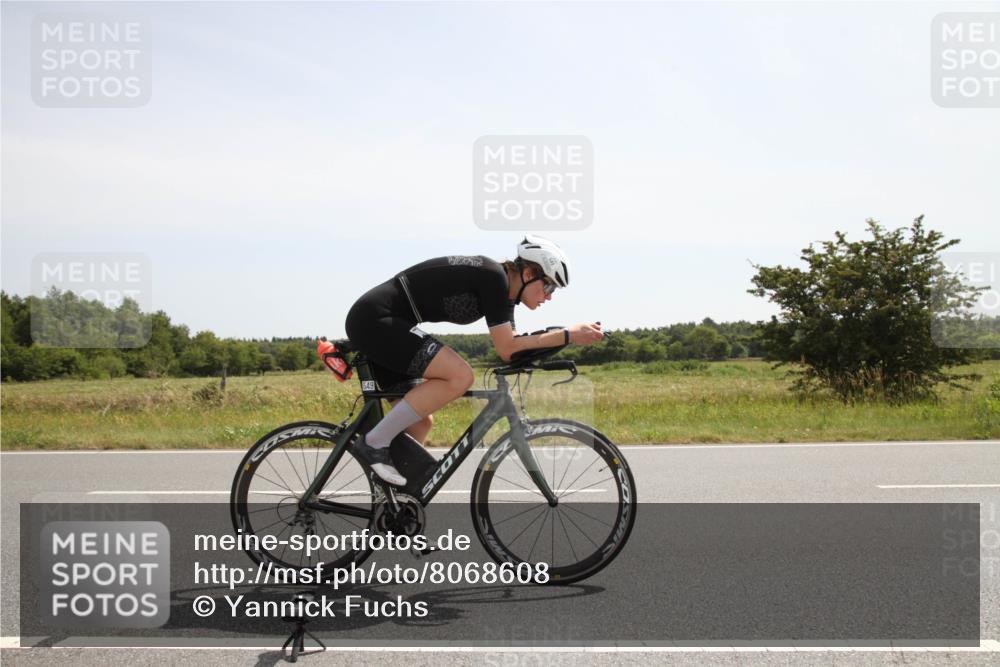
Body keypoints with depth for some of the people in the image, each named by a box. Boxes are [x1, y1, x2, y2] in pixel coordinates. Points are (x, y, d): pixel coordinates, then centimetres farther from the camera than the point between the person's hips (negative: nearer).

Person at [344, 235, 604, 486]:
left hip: (371, 323, 10)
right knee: (460, 376, -20)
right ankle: (374, 443, -13)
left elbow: (513, 347, 14)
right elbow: (507, 349, -17)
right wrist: (568, 335, -14)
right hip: (376, 319, -10)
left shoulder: (502, 289, 13)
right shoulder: (493, 277, -15)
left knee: (420, 422, 11)